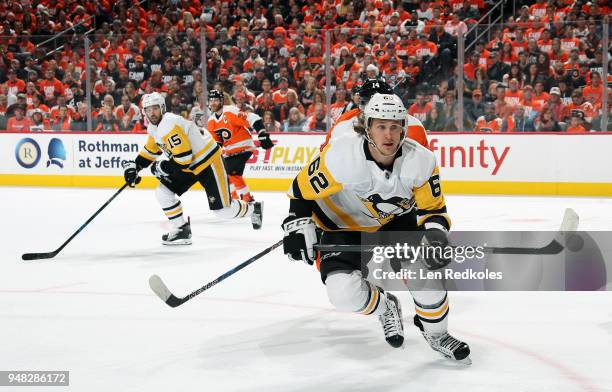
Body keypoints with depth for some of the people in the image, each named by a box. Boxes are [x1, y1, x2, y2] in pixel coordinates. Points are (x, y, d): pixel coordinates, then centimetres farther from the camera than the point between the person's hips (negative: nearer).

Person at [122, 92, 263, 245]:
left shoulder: (170, 125, -28)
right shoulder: (154, 127, 3)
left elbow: (183, 158, -31)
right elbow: (150, 150, 20)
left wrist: (161, 168, -18)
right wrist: (133, 166, 6)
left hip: (208, 162, -9)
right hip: (189, 166, 9)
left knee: (223, 211, -5)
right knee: (163, 192, -4)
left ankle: (253, 208, 24)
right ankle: (182, 230, 6)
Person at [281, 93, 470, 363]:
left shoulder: (420, 160, -23)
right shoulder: (342, 156, -31)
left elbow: (433, 209, -12)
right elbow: (303, 190, -16)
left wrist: (435, 233, -32)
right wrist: (298, 227, -26)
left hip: (396, 220, 2)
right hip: (346, 226, -2)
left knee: (426, 267, -22)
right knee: (344, 294, -23)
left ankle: (436, 335, 6)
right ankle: (384, 308, 14)